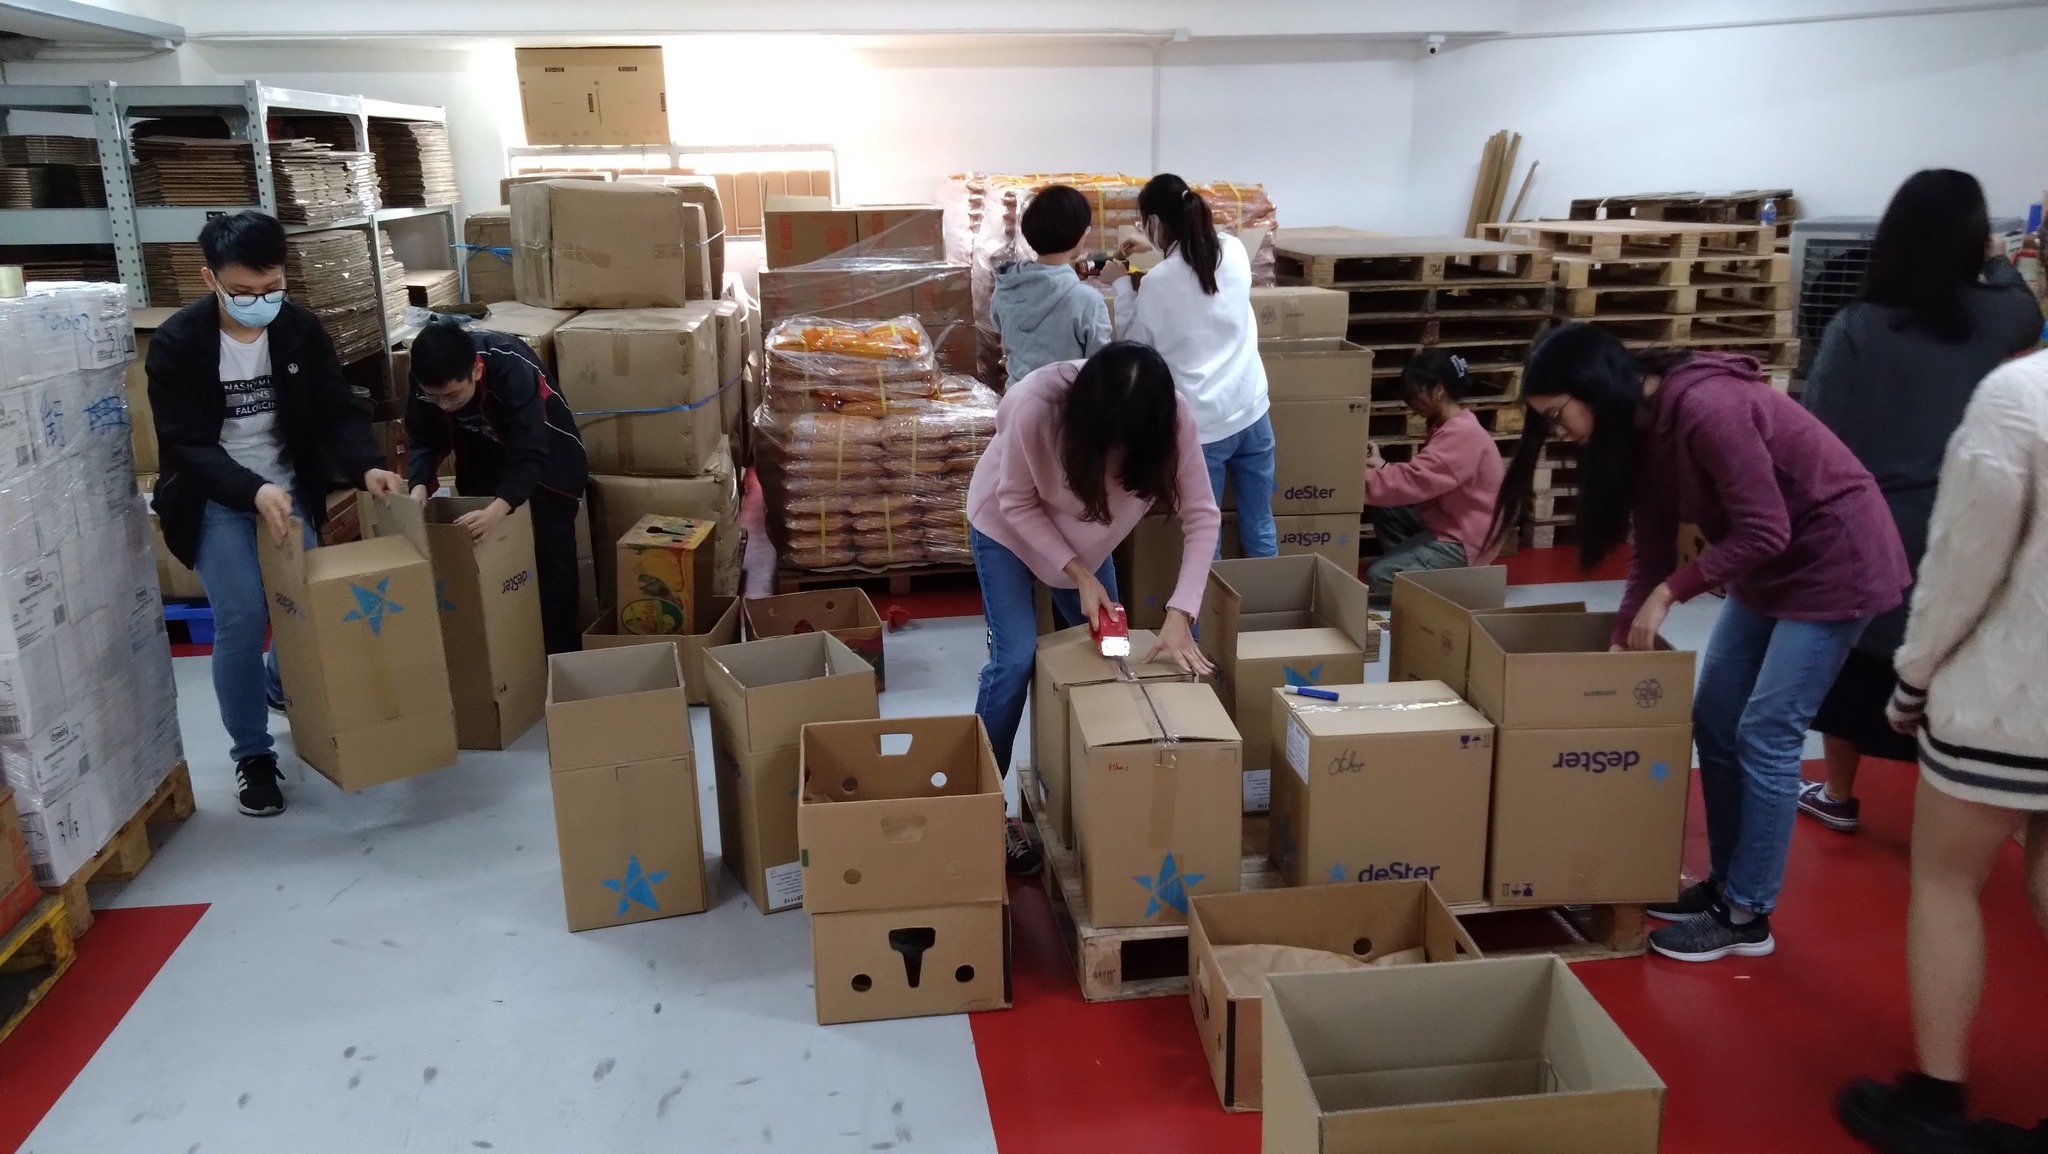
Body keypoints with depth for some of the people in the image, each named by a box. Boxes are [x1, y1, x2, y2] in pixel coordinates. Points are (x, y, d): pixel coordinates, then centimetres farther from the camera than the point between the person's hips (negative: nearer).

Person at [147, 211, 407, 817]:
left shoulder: (302, 330, -8)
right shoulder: (177, 343, -18)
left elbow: (338, 412, -8)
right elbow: (186, 444, -22)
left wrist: (368, 468, -29)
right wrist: (253, 490, -39)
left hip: (290, 492, 4)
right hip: (215, 500, -4)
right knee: (243, 620, -14)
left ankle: (281, 685, 41)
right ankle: (252, 755, 3)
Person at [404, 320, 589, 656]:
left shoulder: (515, 370, -37)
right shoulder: (429, 379, -23)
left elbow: (530, 456, -41)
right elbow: (423, 438, -11)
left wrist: (497, 510, -57)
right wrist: (420, 484, -32)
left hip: (545, 465, -4)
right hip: (485, 467, 5)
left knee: (550, 565, -5)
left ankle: (561, 656, 5)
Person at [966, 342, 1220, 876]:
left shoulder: (1171, 417, -32)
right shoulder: (1037, 406, -40)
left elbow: (1202, 516, -27)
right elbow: (1018, 503, -25)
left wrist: (1180, 615, -36)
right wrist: (1078, 573, -30)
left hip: (1085, 532, 4)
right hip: (1006, 523, -4)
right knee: (1015, 659, -11)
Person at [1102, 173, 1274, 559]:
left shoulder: (1158, 282, -13)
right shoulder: (1234, 251, 0)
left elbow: (1133, 345, 3)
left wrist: (1121, 284, 12)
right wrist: (1156, 250, 23)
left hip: (1201, 425, -5)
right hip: (1252, 411, 5)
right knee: (1260, 528, 15)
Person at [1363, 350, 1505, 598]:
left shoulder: (1462, 434, -23)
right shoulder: (1451, 427, 10)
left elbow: (1414, 482, -29)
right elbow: (1422, 477, 6)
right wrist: (1381, 466, -5)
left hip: (1462, 541, -10)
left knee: (1379, 577, -17)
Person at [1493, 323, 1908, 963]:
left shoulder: (1706, 407, -29)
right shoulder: (1642, 429, 0)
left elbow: (1765, 531, -27)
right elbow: (1651, 549, 3)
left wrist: (1671, 593, -21)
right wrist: (1622, 644, -2)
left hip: (1836, 559, -9)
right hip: (1769, 566, 9)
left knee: (1764, 734, -7)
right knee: (1713, 720, 9)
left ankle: (1747, 916, 5)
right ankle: (1725, 884, 22)